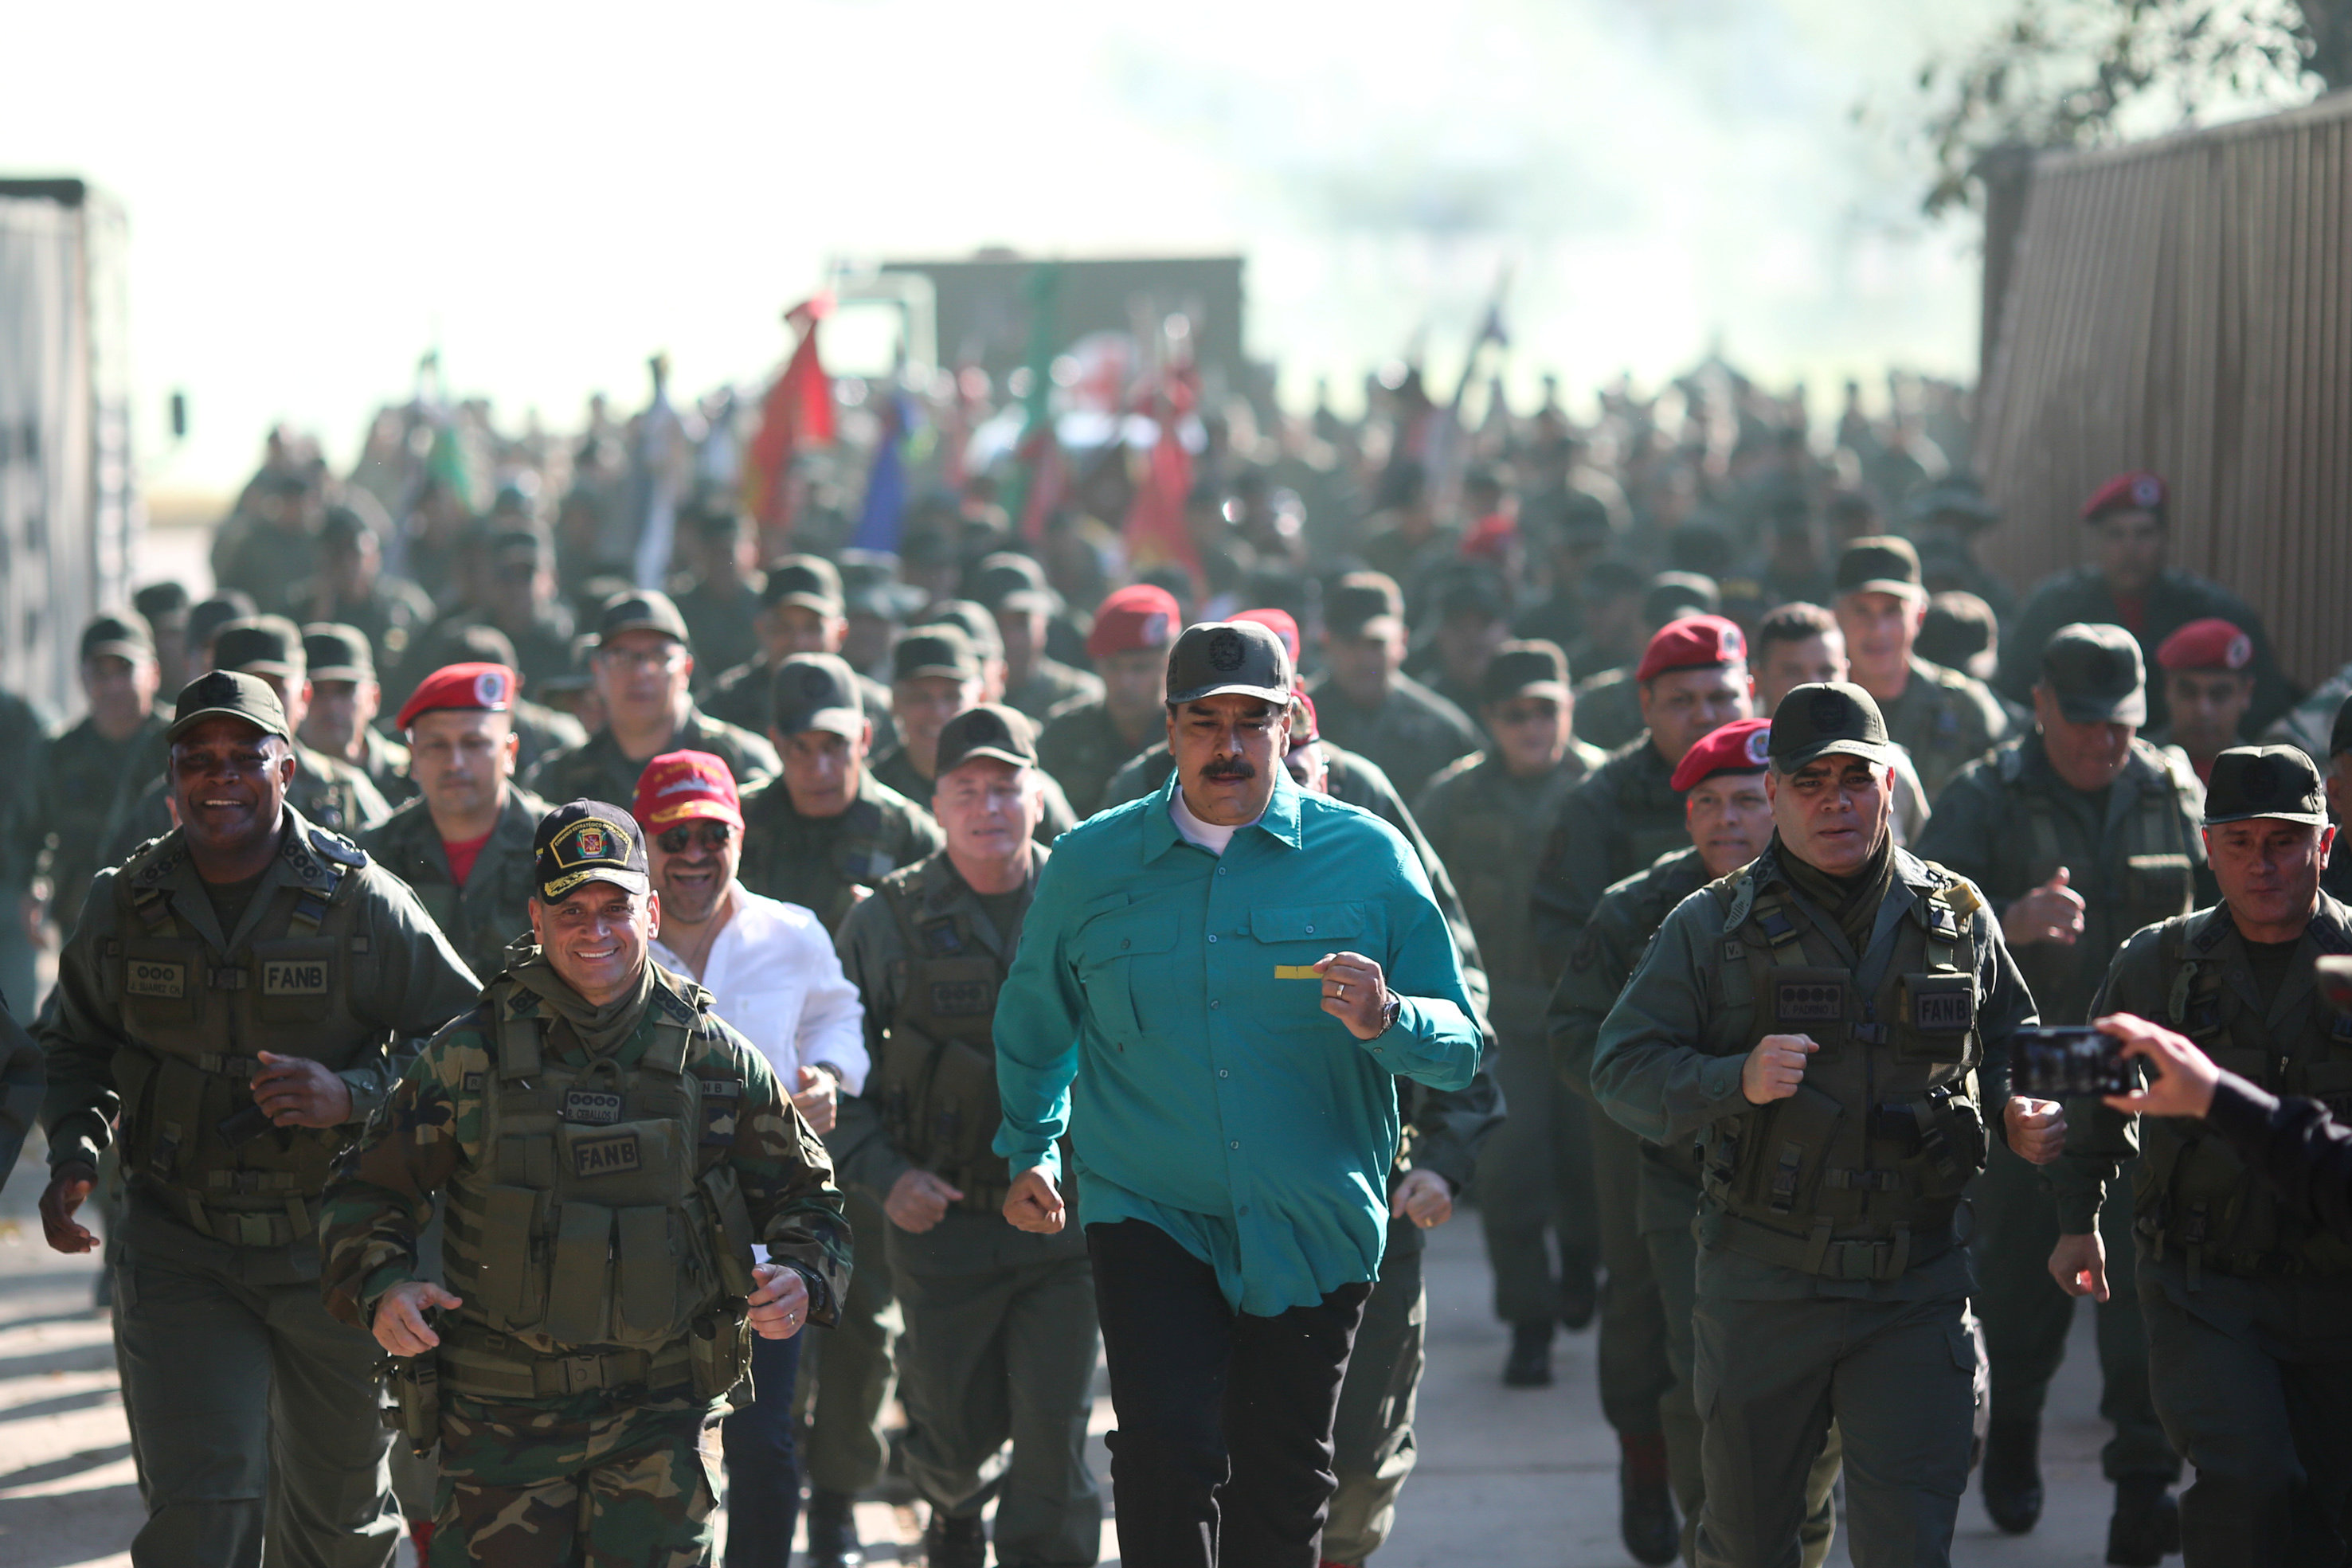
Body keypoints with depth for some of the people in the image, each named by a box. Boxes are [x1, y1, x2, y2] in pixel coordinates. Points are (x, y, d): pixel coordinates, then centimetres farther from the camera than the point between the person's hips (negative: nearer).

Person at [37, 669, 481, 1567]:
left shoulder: (363, 904, -7)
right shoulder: (124, 905, 2)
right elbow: (78, 1045, 17)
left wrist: (352, 1094, -20)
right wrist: (73, 1153, -1)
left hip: (334, 1251, 0)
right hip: (179, 1252, 0)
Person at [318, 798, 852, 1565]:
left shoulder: (714, 1057, 3)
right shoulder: (470, 1054, -1)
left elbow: (802, 1191, 13)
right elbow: (368, 1193, 5)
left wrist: (804, 1280, -7)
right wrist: (379, 1288, -13)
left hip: (660, 1419, 1)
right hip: (502, 1412, -1)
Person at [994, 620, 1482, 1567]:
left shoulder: (1368, 858, 0)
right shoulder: (1090, 865, 5)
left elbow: (1460, 1046, -2)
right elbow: (1033, 1024, 23)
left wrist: (1386, 1022, -21)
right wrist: (1029, 1151, 18)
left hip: (1313, 1231, 0)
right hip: (1148, 1216, 0)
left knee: (1281, 1487, 9)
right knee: (1168, 1452, -17)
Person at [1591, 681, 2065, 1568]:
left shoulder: (1957, 918, 7)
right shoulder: (1714, 927, 1)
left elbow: (2011, 1053, 20)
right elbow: (1622, 1070, -4)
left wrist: (2028, 1120, -2)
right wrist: (1736, 1081, -21)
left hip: (1916, 1292, 0)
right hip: (1760, 1287, 0)